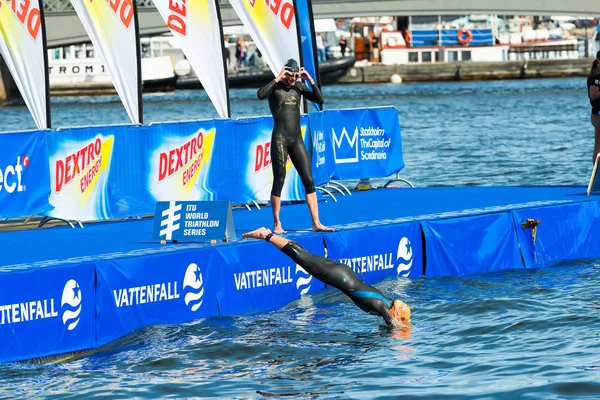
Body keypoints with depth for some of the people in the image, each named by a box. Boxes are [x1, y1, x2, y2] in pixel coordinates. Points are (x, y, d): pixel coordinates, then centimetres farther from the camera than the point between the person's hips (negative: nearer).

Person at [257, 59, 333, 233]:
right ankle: (277, 224, 6)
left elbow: (319, 100, 5)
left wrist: (310, 80, -4)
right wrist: (278, 79, -20)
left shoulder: (299, 86, 11)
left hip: (297, 139, 5)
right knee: (279, 181, -2)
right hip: (280, 138, -5)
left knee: (309, 180, 0)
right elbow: (260, 95, -23)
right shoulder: (276, 87, -2)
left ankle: (316, 223, 1)